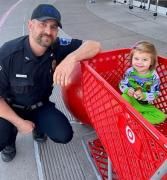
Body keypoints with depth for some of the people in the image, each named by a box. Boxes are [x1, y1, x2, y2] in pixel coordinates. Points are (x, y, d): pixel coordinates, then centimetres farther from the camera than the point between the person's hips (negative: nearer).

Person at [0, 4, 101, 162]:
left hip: (40, 106, 3)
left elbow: (95, 46, -27)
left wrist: (72, 58, -47)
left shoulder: (58, 47, -21)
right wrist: (19, 122, -19)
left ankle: (38, 125, 20)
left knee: (64, 135, -14)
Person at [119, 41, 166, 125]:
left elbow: (155, 94, -11)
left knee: (161, 117, -14)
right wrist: (127, 90, -27)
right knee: (124, 98, -35)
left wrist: (144, 96, -30)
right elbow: (122, 84, -4)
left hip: (145, 105, 1)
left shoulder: (154, 76, -14)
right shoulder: (129, 72, -11)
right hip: (130, 100, -1)